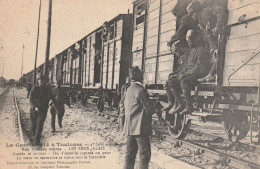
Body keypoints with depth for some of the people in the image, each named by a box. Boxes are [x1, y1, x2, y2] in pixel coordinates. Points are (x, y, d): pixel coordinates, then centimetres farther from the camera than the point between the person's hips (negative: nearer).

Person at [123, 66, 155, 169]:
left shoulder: (129, 89, 12)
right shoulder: (140, 90, -15)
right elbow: (150, 109, -15)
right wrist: (153, 109, 6)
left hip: (130, 127, 9)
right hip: (140, 127, -9)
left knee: (130, 153, 13)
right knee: (145, 154, -2)